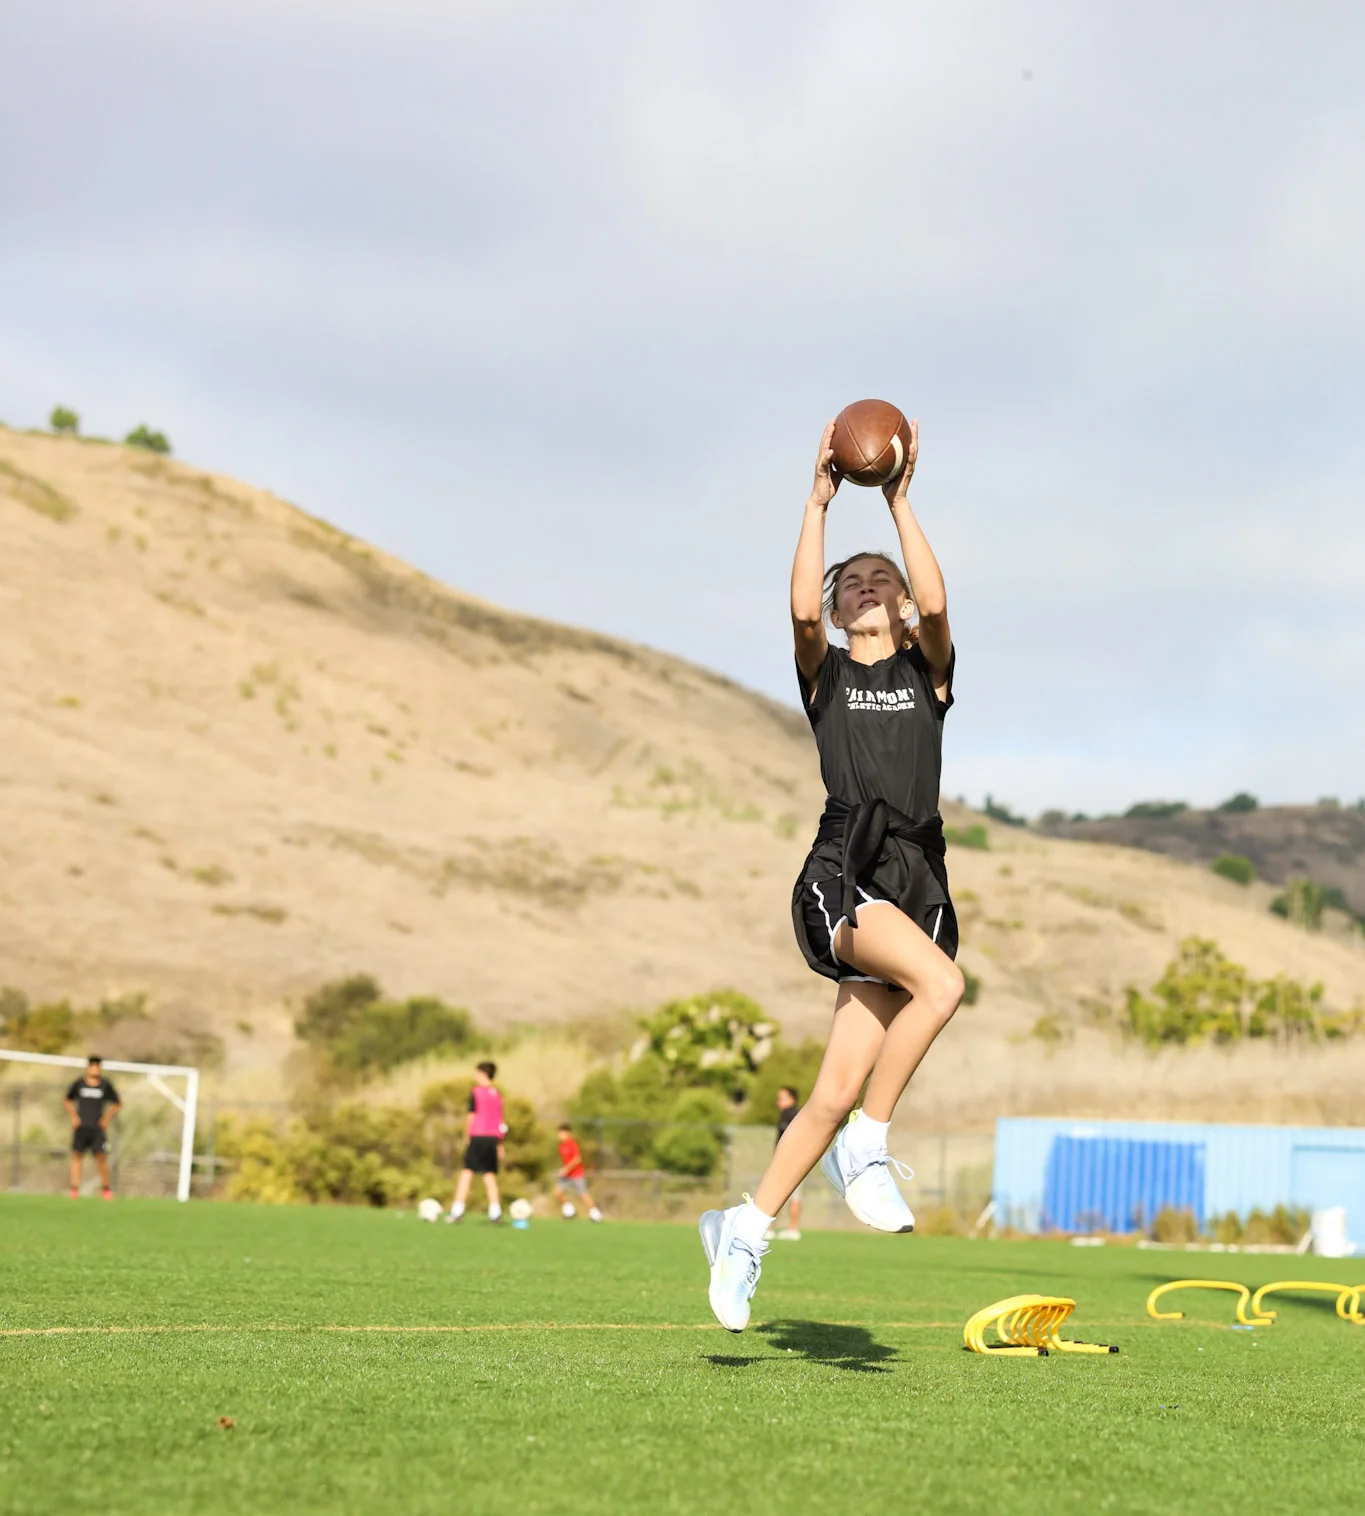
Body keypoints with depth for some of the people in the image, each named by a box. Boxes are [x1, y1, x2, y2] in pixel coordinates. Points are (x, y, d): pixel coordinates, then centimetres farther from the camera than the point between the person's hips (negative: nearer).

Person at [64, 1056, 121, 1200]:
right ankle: (75, 1188, 2)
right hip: (81, 1126, 1)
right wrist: (73, 1116, 3)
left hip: (97, 1127, -1)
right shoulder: (78, 1084, 3)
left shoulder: (105, 1085, 3)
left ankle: (105, 1189, 1)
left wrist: (107, 1118, 3)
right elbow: (67, 1101, 16)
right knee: (77, 1155, -3)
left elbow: (115, 1104, 15)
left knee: (101, 1156, -9)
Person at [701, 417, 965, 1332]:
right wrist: (820, 501, -7)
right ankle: (866, 1151, -17)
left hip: (918, 879, 3)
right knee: (941, 982, -32)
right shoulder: (825, 674, 13)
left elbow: (935, 605, -5)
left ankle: (745, 1230, 11)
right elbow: (801, 611, -8)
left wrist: (900, 501, -5)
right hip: (841, 873, -2)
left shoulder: (929, 672, 16)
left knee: (838, 1091, -3)